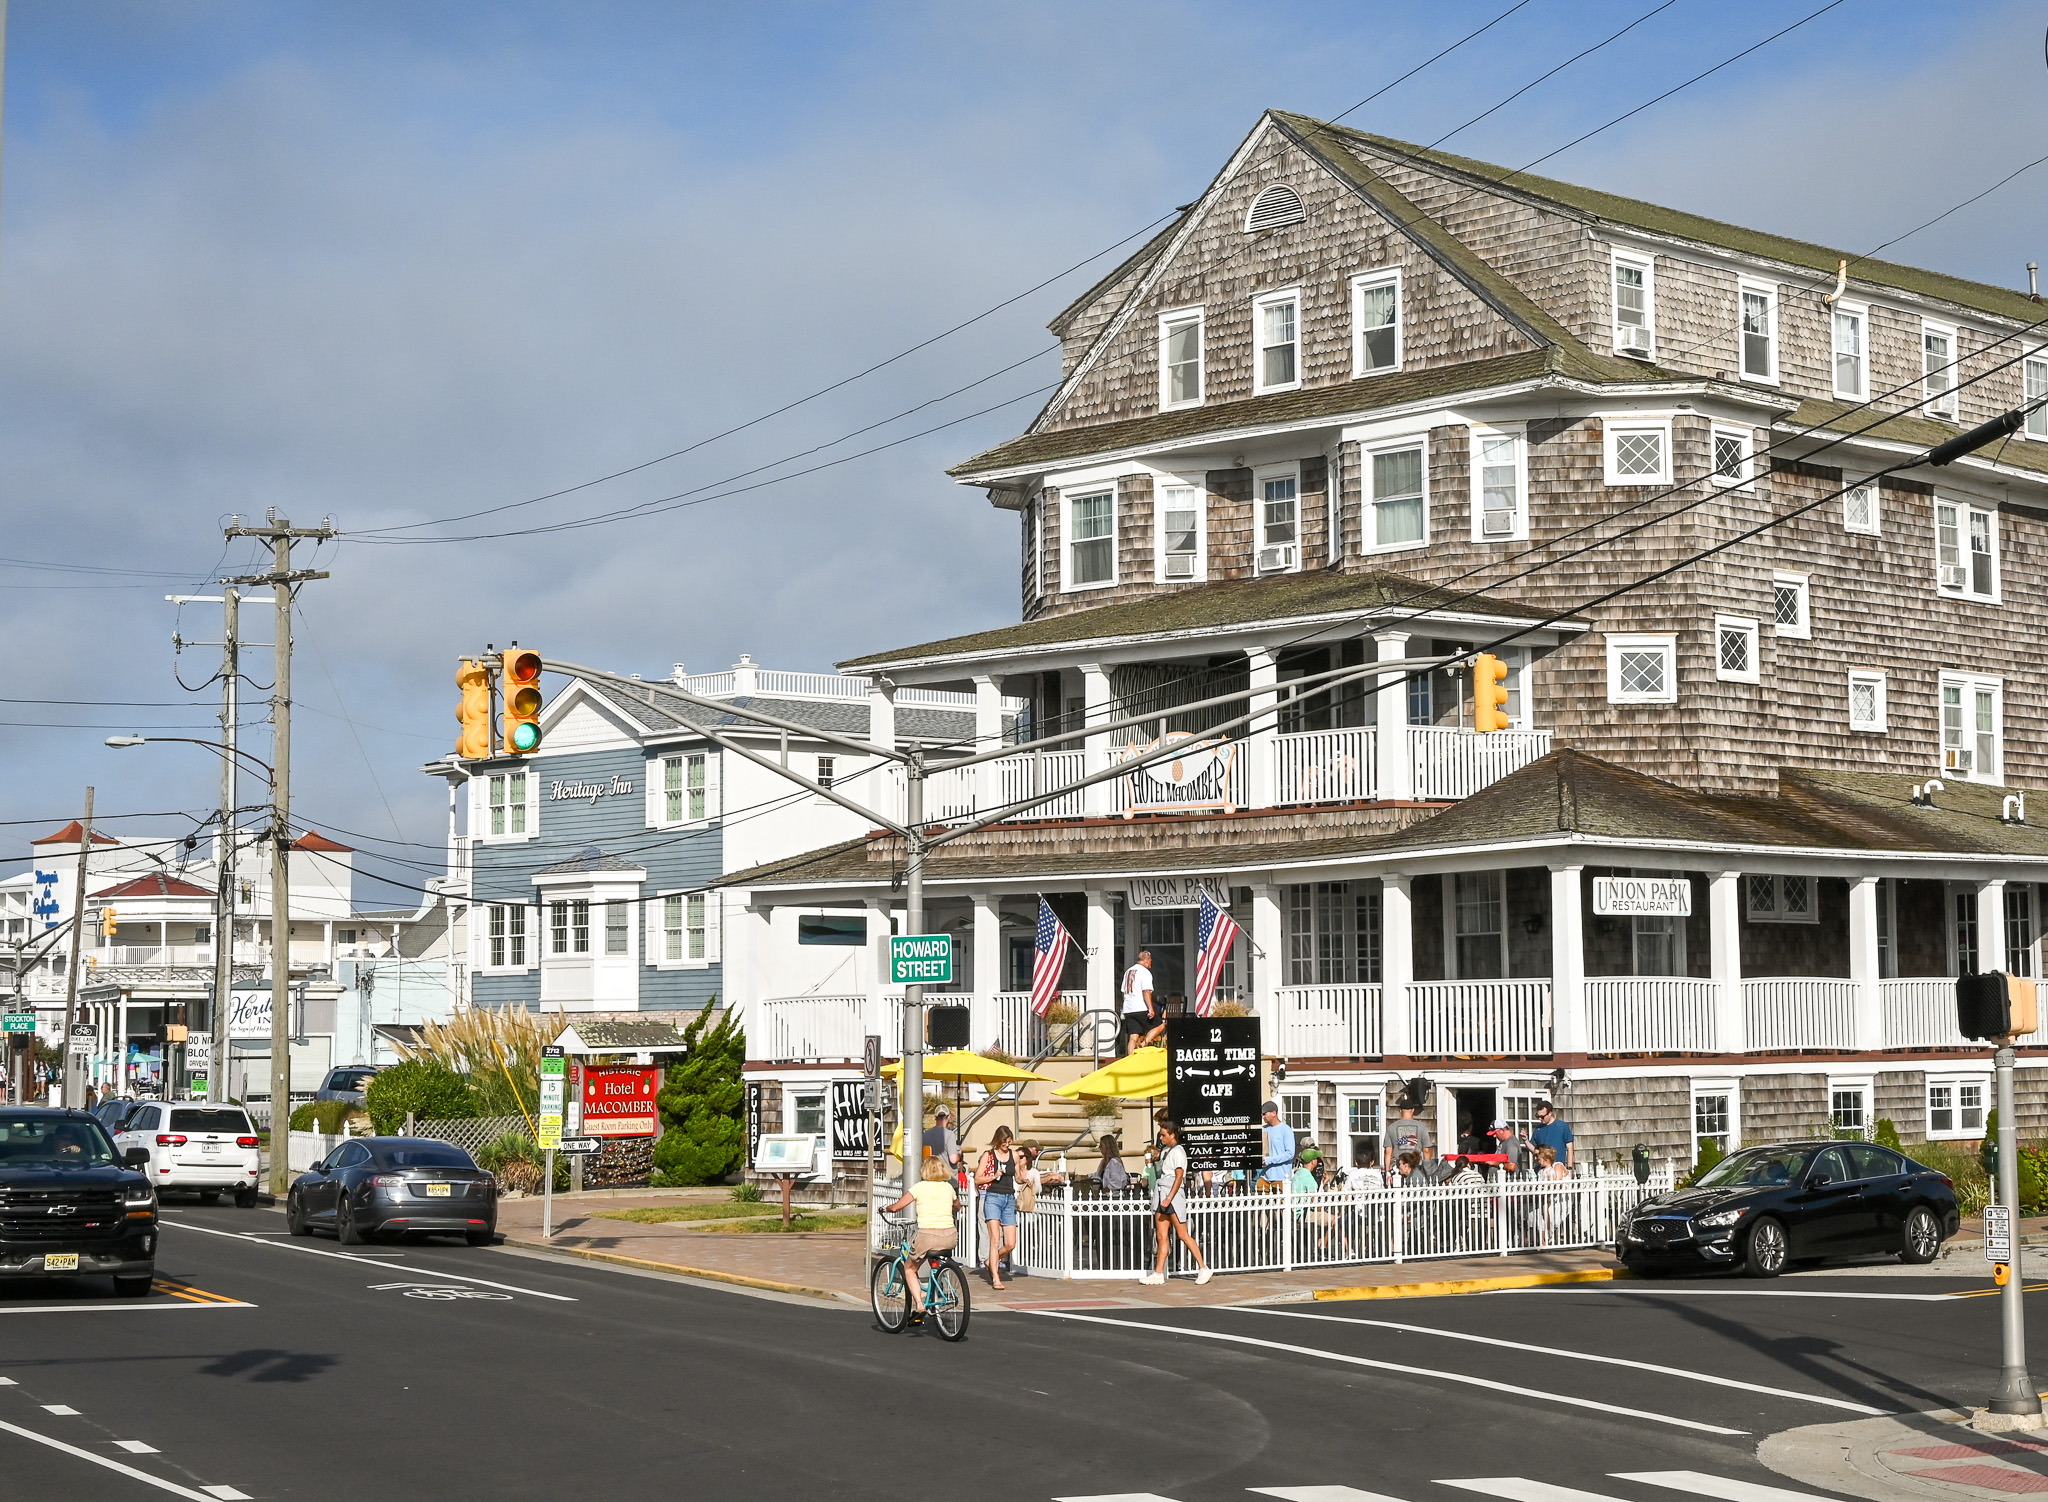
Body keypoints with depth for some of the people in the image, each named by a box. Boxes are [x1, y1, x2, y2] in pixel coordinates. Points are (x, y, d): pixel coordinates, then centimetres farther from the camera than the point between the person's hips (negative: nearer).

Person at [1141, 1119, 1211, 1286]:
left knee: (1182, 1234, -7)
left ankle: (1203, 1268, -2)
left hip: (1174, 1194, -9)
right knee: (1162, 1235, 3)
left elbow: (1179, 1177, -17)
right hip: (1162, 1194, 9)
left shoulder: (1178, 1151, -9)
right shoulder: (1166, 1151, 18)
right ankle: (1158, 1273, 0)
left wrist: (1169, 1198, -22)